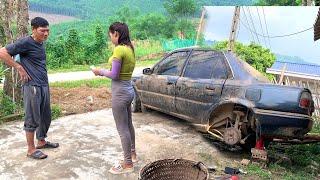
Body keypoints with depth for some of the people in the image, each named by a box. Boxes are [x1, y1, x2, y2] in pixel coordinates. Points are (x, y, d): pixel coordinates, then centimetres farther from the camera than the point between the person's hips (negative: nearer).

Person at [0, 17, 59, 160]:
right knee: (32, 119, 1)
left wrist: (44, 81, 13)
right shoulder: (25, 42, -12)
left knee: (46, 116, 16)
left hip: (44, 85, 8)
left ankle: (41, 141, 33)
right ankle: (31, 149, 13)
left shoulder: (41, 44, 12)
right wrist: (20, 68, -13)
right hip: (32, 87, -8)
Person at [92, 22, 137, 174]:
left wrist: (101, 72, -3)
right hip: (128, 89, 9)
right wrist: (105, 72, 11)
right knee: (128, 125, 21)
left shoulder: (119, 49, -19)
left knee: (122, 129, 0)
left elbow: (114, 75, -18)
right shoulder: (130, 48, 8)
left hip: (120, 92, -9)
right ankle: (132, 154, 37)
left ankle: (128, 164, 12)